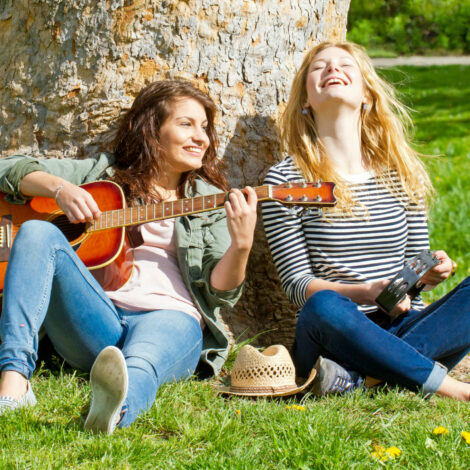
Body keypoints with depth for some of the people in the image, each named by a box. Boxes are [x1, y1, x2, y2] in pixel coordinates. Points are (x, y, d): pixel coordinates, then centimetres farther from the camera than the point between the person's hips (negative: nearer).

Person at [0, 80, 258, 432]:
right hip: (92, 319, 2)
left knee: (140, 365, -38)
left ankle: (115, 409, -76)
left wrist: (241, 244, -15)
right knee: (37, 232, -22)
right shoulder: (102, 173, 20)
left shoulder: (211, 204, 18)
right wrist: (60, 188, -5)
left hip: (170, 317, -2)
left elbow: (220, 292, 6)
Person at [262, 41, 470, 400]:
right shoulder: (285, 181, 1)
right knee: (324, 307, -37)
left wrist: (429, 272, -8)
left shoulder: (403, 173, 13)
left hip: (403, 331, 4)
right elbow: (297, 283, -3)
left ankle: (359, 378, -36)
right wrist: (364, 293, -21)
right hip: (338, 336, -4)